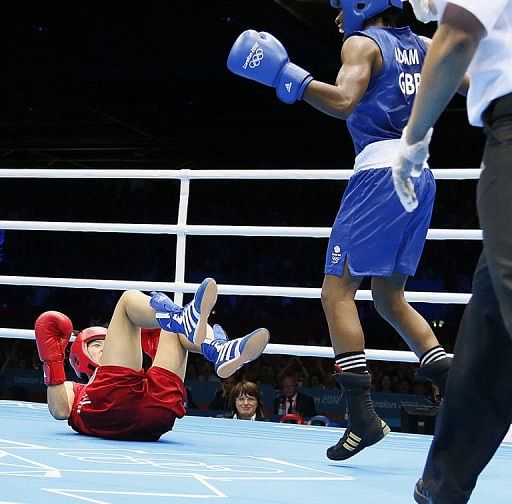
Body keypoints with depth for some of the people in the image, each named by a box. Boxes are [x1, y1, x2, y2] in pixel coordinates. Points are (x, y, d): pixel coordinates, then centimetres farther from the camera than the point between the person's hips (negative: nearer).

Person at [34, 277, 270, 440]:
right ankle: (182, 320, -37)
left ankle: (217, 351, -24)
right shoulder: (73, 389, 39)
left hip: (154, 417, 4)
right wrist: (52, 361, 10)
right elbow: (60, 411, 15)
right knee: (129, 299, 1)